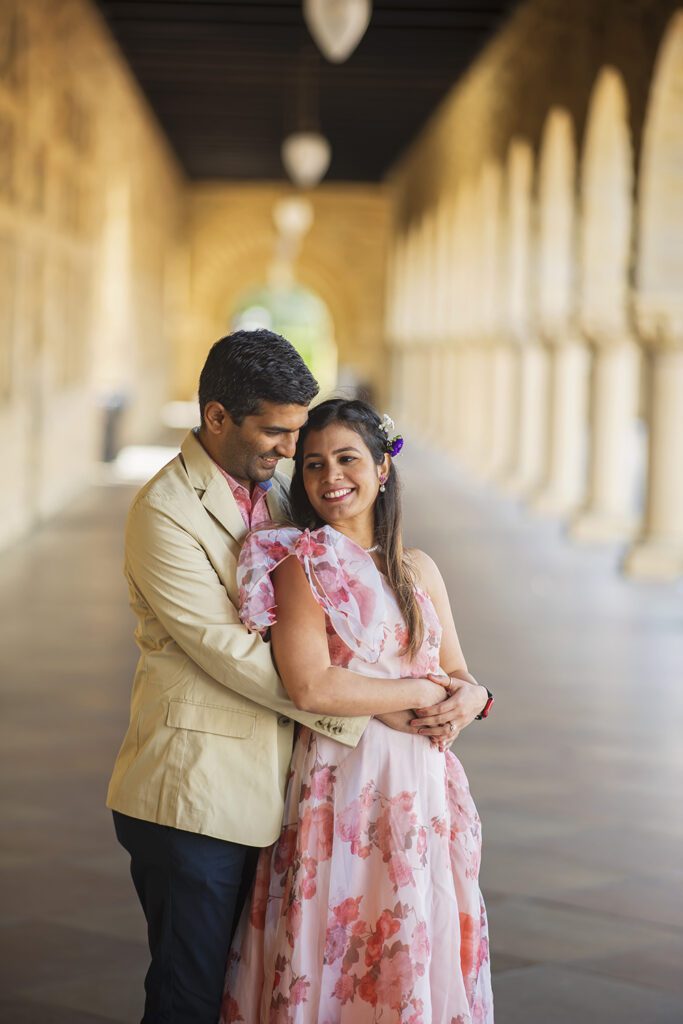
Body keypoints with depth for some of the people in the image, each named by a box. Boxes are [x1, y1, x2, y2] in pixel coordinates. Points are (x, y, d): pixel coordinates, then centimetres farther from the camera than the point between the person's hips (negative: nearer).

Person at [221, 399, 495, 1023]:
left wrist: (471, 698, -8)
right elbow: (310, 687, -17)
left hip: (425, 787, 5)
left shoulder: (419, 571, 11)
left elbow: (457, 674, 15)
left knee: (421, 959, 9)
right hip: (342, 789, -5)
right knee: (336, 965, 0)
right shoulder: (302, 566, -6)